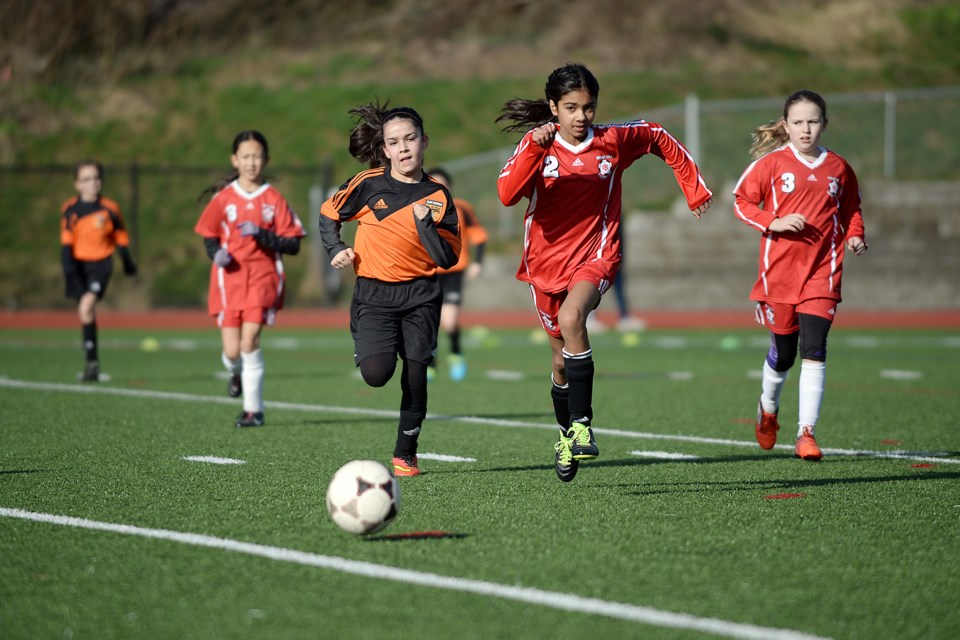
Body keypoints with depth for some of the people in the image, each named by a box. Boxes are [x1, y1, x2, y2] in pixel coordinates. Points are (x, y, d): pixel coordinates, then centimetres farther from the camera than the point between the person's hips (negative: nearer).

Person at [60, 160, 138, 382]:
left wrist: (128, 263, 19)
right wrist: (68, 268, -12)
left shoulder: (110, 208, -3)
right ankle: (92, 363, 19)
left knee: (86, 307, -22)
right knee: (85, 313, 7)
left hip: (101, 264, -3)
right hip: (79, 265, 3)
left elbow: (121, 239, 9)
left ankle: (92, 362, -17)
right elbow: (66, 242, -1)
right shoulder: (70, 210, -1)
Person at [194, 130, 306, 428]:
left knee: (249, 341, -16)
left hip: (263, 278, -1)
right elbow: (209, 236, 12)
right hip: (229, 279, 1)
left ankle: (254, 409, -3)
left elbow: (293, 245, 0)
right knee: (232, 351, -3)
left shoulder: (274, 199, 1)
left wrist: (261, 235, -15)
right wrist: (216, 252, -10)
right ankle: (237, 374, 35)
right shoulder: (223, 198, 4)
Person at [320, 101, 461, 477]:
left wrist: (424, 221, -16)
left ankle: (405, 453, 15)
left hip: (420, 295, 1)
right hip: (374, 293, -1)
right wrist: (336, 250, -3)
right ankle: (364, 346, 17)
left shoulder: (438, 197, 1)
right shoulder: (369, 184, -1)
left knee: (415, 375, -3)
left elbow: (448, 258, -5)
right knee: (376, 374, -20)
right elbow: (328, 215, 13)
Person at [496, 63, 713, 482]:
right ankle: (566, 436, 37)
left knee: (571, 318, -33)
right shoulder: (536, 144, -6)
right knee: (562, 359, 13)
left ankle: (582, 425, -31)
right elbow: (507, 195, -22)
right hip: (547, 260, 2)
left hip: (596, 255, -2)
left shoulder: (614, 141, -4)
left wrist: (694, 188, 14)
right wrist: (535, 149, -34)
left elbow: (661, 140, 15)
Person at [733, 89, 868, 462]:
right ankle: (768, 409, 39)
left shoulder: (838, 168, 6)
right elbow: (742, 202, 1)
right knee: (782, 353, 9)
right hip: (779, 272, -1)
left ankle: (806, 432, -10)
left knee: (813, 351, -12)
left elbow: (851, 209, 19)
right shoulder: (771, 164, -2)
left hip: (822, 274, 1)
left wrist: (854, 236, 0)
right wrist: (774, 222, -14)